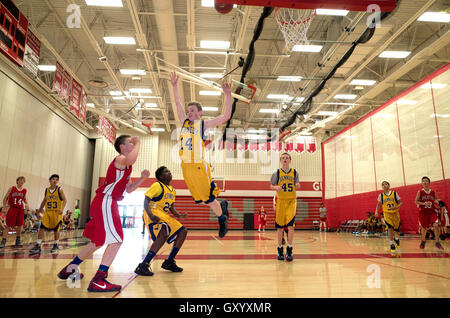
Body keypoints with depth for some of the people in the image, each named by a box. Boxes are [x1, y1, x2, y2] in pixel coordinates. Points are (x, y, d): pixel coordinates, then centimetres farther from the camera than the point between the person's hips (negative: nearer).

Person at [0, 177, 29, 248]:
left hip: (20, 209, 3)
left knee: (20, 225, 1)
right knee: (8, 225, -3)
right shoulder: (12, 188, -3)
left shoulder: (24, 190, 7)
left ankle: (18, 240, 15)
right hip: (12, 208, -3)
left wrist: (26, 204, 1)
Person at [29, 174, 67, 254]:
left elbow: (65, 200, -10)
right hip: (47, 212, 3)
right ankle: (38, 246, -2)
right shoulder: (46, 190, 6)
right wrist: (39, 211, 19)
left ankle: (55, 245, 23)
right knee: (41, 228, -7)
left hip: (56, 213, -3)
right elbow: (44, 201, 18)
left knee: (56, 230, 6)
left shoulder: (59, 190, -5)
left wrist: (62, 209, -25)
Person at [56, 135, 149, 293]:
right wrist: (137, 143, -19)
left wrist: (142, 178, 10)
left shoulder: (125, 166, 21)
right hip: (105, 202, -11)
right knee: (116, 240, -16)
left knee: (98, 241, 21)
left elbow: (129, 189, 24)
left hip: (103, 204, 11)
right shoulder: (120, 159, -9)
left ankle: (69, 269, 35)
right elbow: (131, 159, -36)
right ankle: (98, 281, -16)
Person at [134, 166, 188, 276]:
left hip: (165, 216, 9)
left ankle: (169, 262, 12)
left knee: (183, 231, 6)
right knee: (164, 234, -32)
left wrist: (178, 215, 4)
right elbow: (146, 201, -19)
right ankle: (143, 266, -27)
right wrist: (150, 215, -35)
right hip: (154, 215, -9)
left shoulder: (172, 190, 15)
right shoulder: (157, 186, -11)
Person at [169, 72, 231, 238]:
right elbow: (178, 103, 19)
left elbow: (226, 116, -10)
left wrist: (228, 95, -16)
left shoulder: (204, 124, -2)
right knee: (200, 198, 16)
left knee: (208, 198, 0)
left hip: (199, 166, -6)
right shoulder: (184, 122, 13)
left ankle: (222, 220, 23)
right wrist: (175, 85, 15)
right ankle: (222, 205, 40)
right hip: (186, 166, 6)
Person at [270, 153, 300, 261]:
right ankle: (280, 249, 19)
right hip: (280, 200, 0)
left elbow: (297, 185, 13)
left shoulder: (294, 172, 6)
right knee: (279, 227, 4)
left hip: (291, 200, 0)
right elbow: (271, 186, 6)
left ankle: (289, 250, 2)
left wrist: (297, 185, -10)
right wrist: (276, 187, -16)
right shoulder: (277, 173, 2)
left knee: (290, 226, -10)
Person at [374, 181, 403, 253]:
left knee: (397, 228, 14)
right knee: (390, 228, -14)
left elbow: (400, 202, 0)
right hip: (387, 214, -1)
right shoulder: (381, 195, -1)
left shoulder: (394, 193, -4)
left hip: (395, 213, 1)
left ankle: (397, 239, 44)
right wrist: (376, 211, -7)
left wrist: (396, 207, -20)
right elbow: (378, 204, 8)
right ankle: (392, 244, -5)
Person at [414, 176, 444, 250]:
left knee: (436, 225, -16)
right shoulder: (420, 192, -3)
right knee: (424, 227, 10)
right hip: (423, 212, -1)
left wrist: (436, 201, -9)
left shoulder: (433, 192, 3)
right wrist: (424, 203, -18)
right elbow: (416, 201, -3)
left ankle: (437, 242, -3)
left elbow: (436, 200, 14)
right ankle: (423, 241, 31)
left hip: (432, 211, 1)